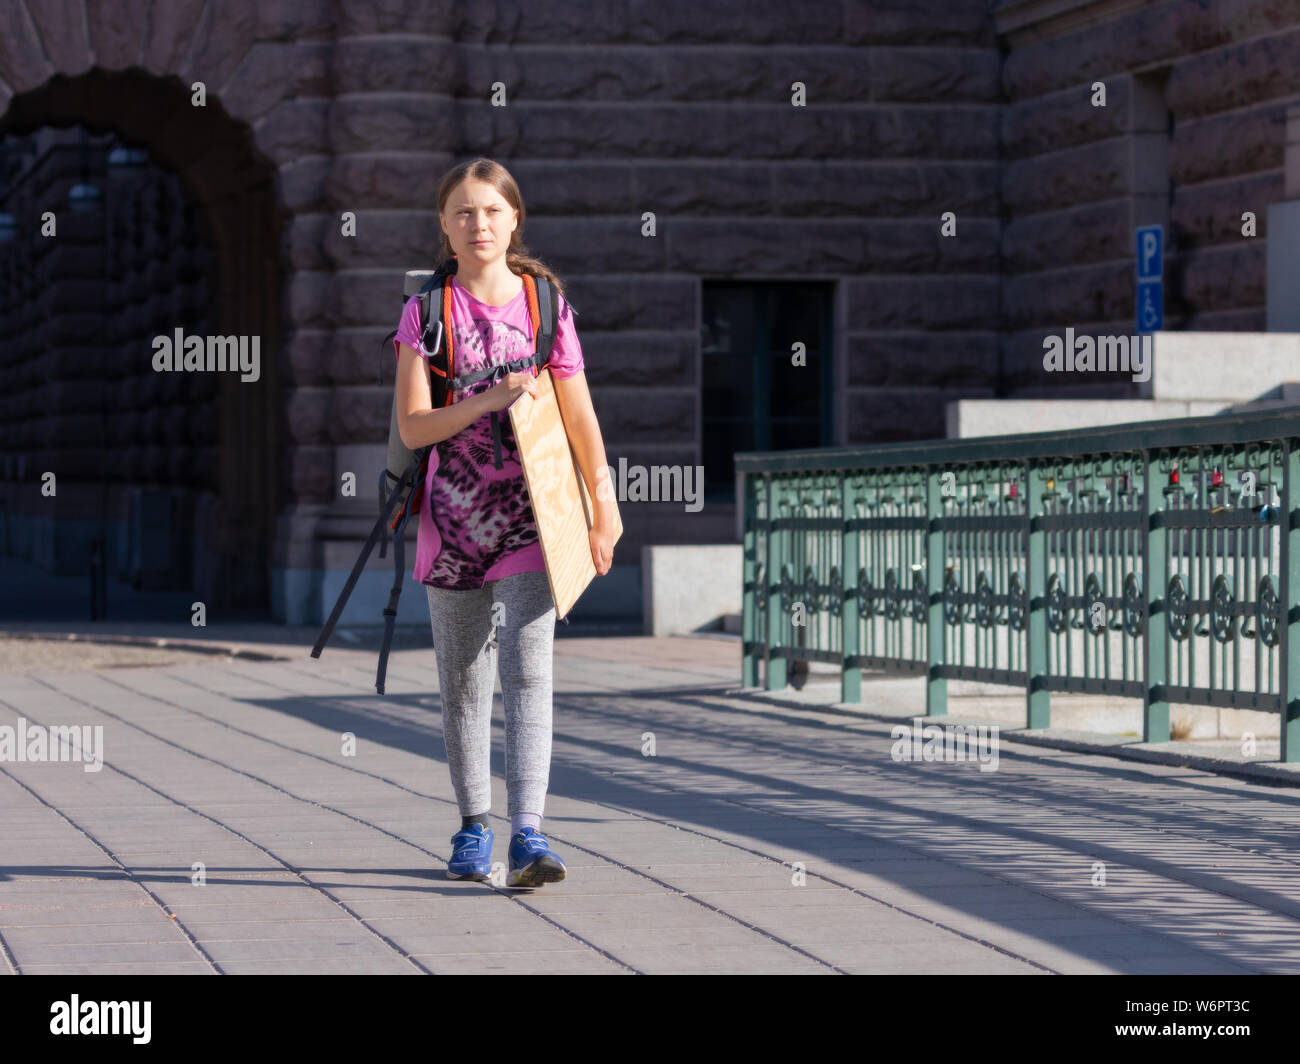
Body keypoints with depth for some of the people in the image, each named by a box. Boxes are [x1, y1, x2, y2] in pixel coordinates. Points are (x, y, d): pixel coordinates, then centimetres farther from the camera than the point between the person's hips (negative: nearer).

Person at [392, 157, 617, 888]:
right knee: (463, 682, 10)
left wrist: (603, 514, 8)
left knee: (528, 672, -12)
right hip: (455, 517, 1)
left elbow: (581, 418, 8)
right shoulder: (427, 310, 0)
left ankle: (529, 835, -18)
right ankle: (475, 827, 23)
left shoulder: (548, 304, 3)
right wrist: (488, 401, -20)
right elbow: (412, 426, -6)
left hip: (530, 514, -1)